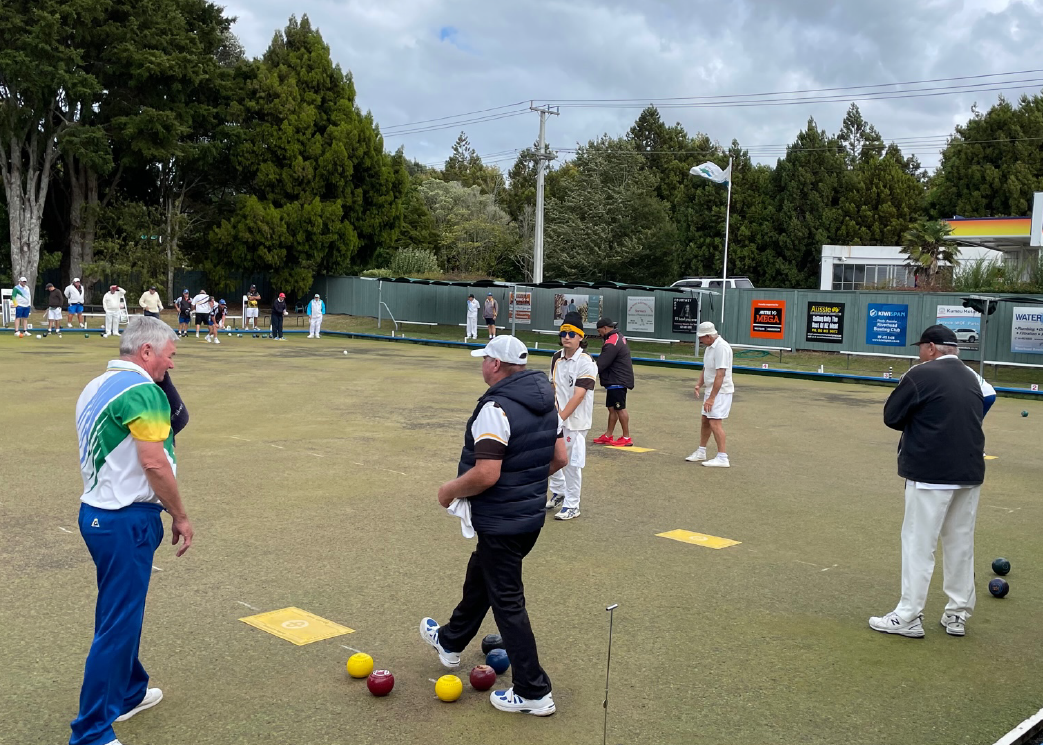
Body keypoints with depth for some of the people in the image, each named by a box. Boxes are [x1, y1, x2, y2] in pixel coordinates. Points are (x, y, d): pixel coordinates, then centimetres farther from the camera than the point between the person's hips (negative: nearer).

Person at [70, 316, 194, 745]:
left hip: (96, 512, 10)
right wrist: (179, 516, -11)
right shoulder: (142, 390, -17)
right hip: (127, 520, -10)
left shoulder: (95, 387, 12)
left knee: (120, 611, 22)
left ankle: (127, 693, 37)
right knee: (118, 622, -3)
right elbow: (153, 463, -20)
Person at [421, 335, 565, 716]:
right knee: (479, 576, 27)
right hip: (531, 515, 10)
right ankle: (450, 642, 49)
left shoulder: (496, 408, -24)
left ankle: (534, 692, 10)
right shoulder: (545, 401, 3)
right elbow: (559, 457, 9)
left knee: (506, 601, 3)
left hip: (501, 522, -9)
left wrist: (450, 490, -12)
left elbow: (485, 475, -30)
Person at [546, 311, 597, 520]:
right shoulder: (557, 358, 6)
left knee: (571, 463, -2)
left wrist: (561, 417, -26)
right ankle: (558, 493, 39)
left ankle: (572, 506, 12)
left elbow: (579, 395, -21)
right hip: (556, 417, 7)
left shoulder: (586, 362, -15)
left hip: (575, 420, -7)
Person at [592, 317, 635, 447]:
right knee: (612, 408, 13)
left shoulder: (612, 343, -20)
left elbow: (600, 365, -20)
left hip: (617, 381, -11)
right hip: (616, 380, 11)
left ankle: (626, 438, 1)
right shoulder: (619, 337, 13)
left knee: (620, 408, -5)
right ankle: (608, 436, 19)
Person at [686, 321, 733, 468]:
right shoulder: (710, 347, 10)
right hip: (711, 390, 10)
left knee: (715, 422, -13)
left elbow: (720, 375, -25)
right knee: (705, 421, 15)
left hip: (721, 391, -10)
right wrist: (699, 385, 5)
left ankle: (722, 458, -10)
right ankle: (701, 452, 28)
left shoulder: (721, 347, -21)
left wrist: (711, 398, -25)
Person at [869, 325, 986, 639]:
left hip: (931, 474, -7)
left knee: (919, 544, -1)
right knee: (961, 544, 14)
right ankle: (958, 615, 21)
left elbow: (891, 417, -7)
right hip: (970, 472, 7)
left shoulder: (922, 375, -11)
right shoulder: (972, 378, 11)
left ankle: (908, 617, 2)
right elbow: (973, 418, 18)